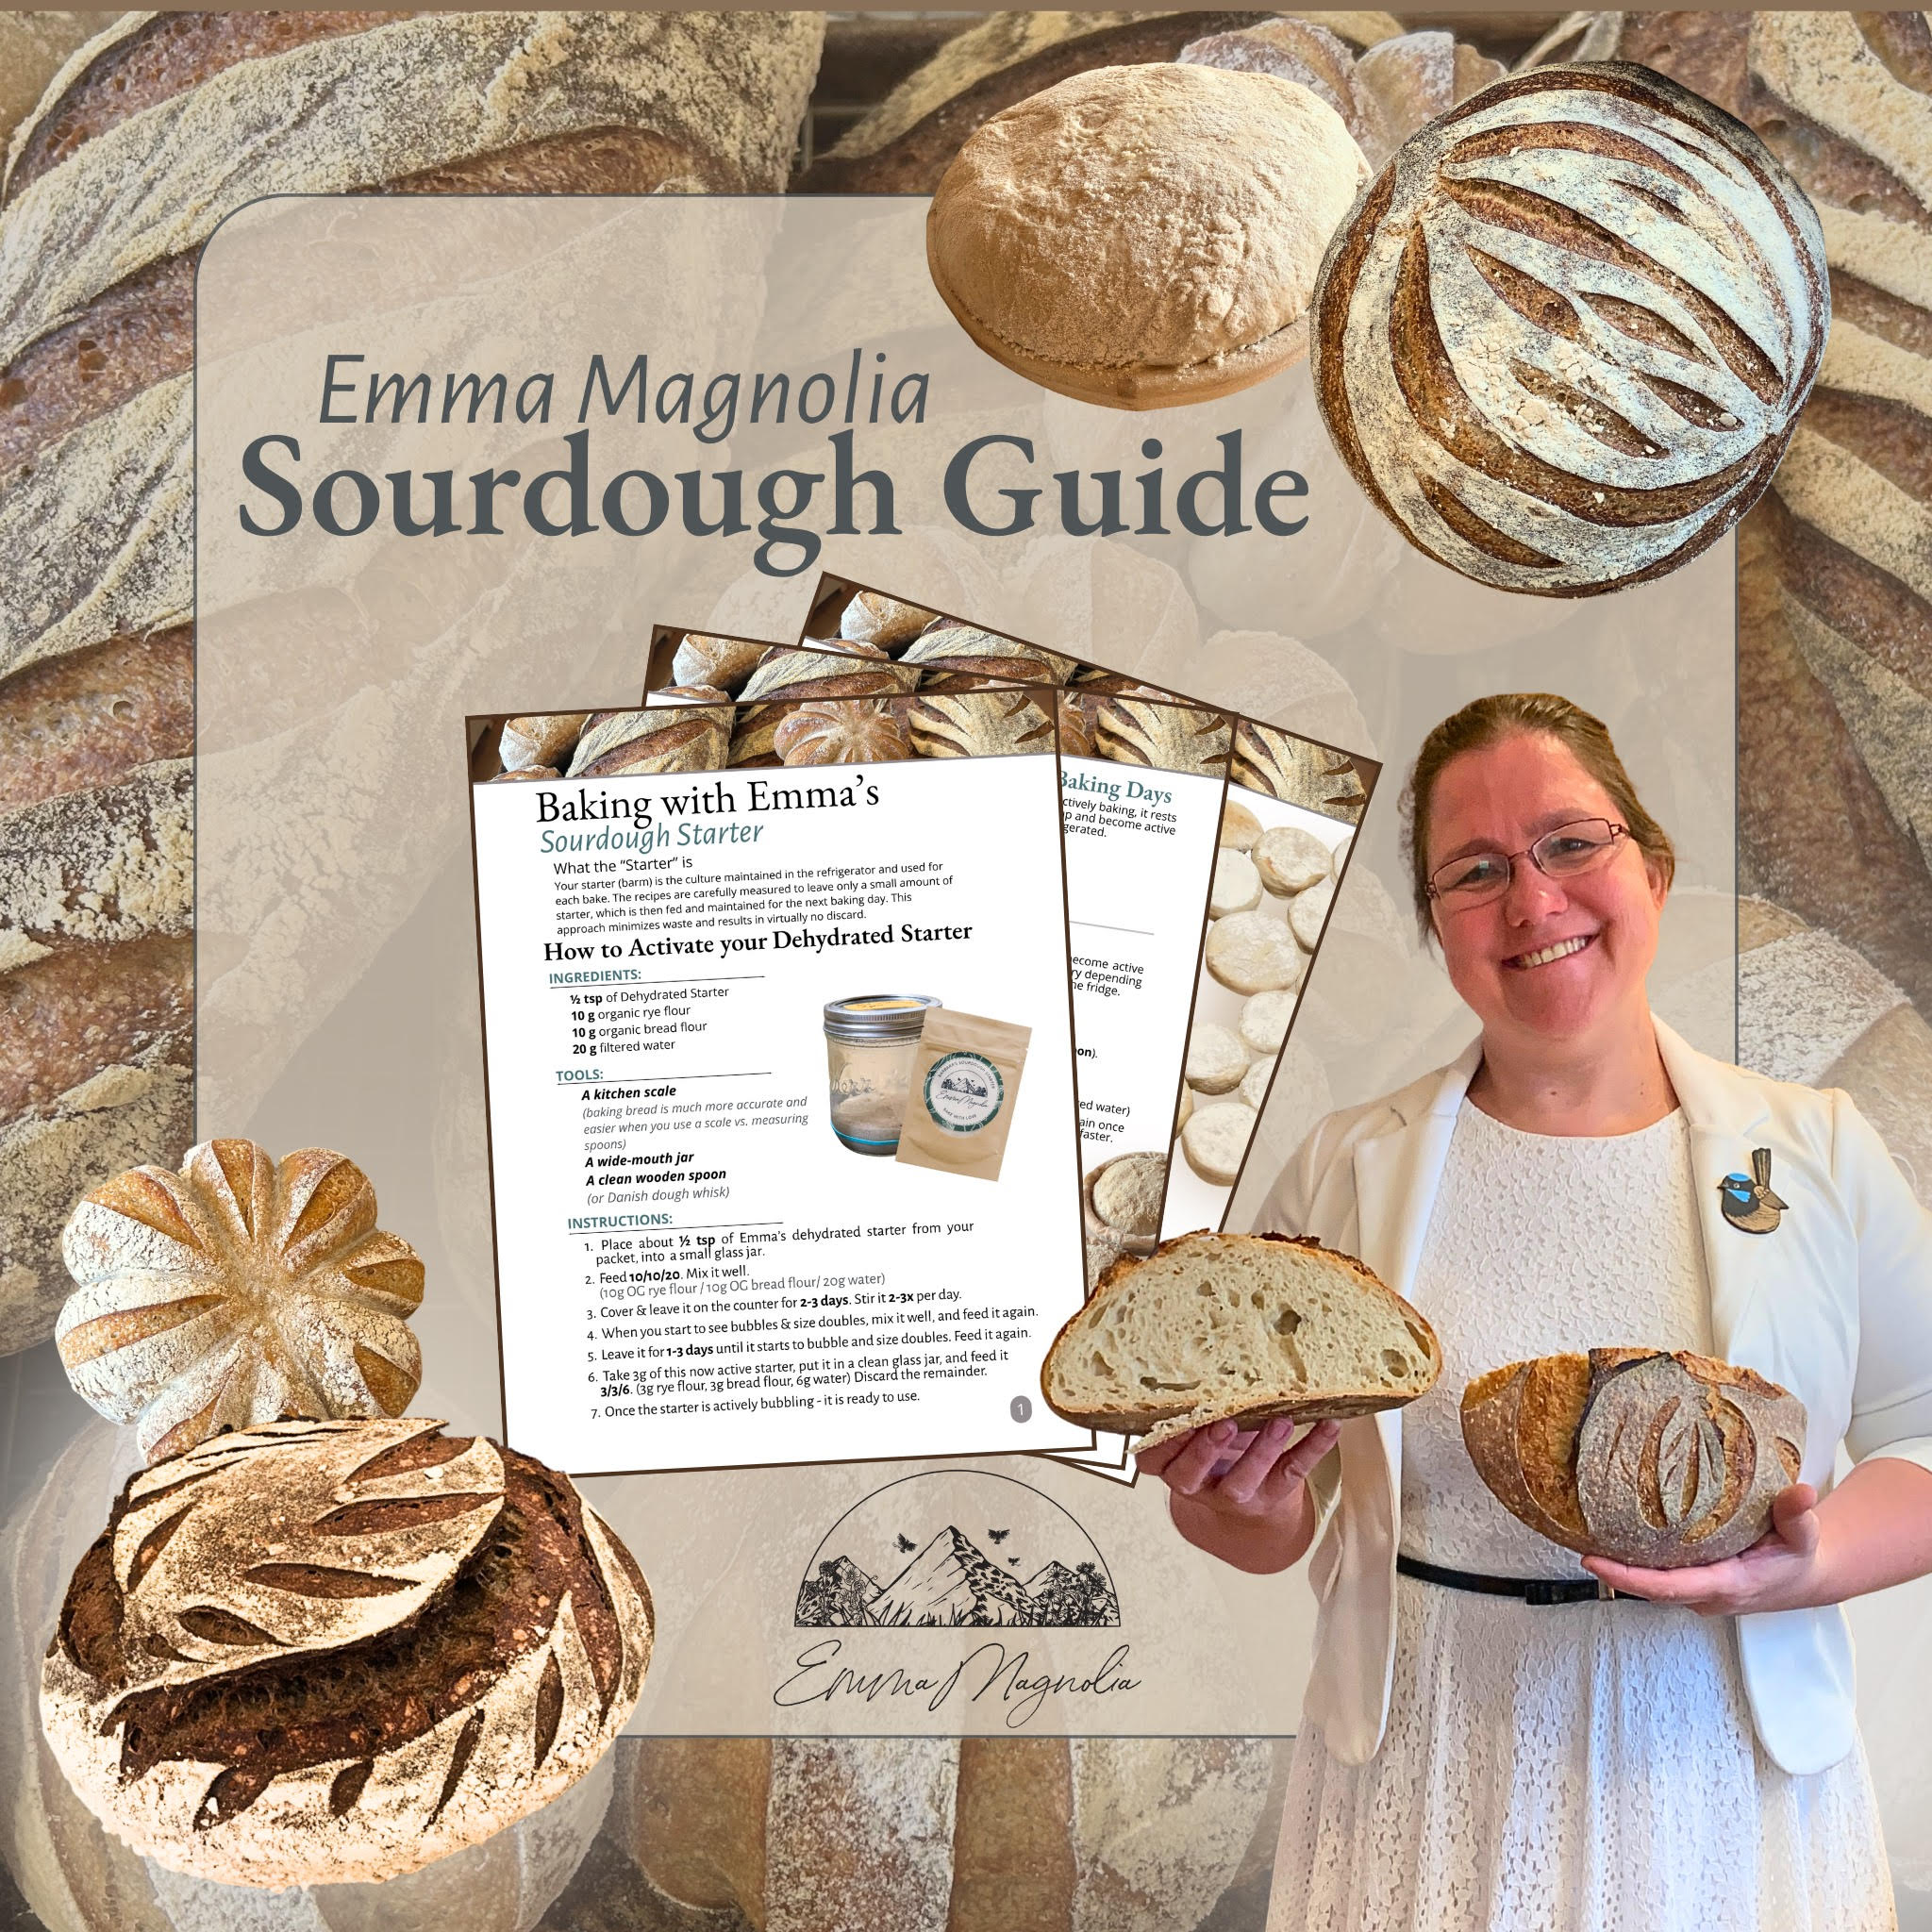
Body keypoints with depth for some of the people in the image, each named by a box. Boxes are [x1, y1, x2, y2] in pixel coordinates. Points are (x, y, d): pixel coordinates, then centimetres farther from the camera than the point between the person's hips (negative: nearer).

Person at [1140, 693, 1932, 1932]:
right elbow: (1273, 1521, 2)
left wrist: (1810, 1563, -18)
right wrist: (1238, 1502, -20)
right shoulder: (1346, 1172, -3)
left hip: (1724, 1782, 1)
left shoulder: (1821, 1153, -2)